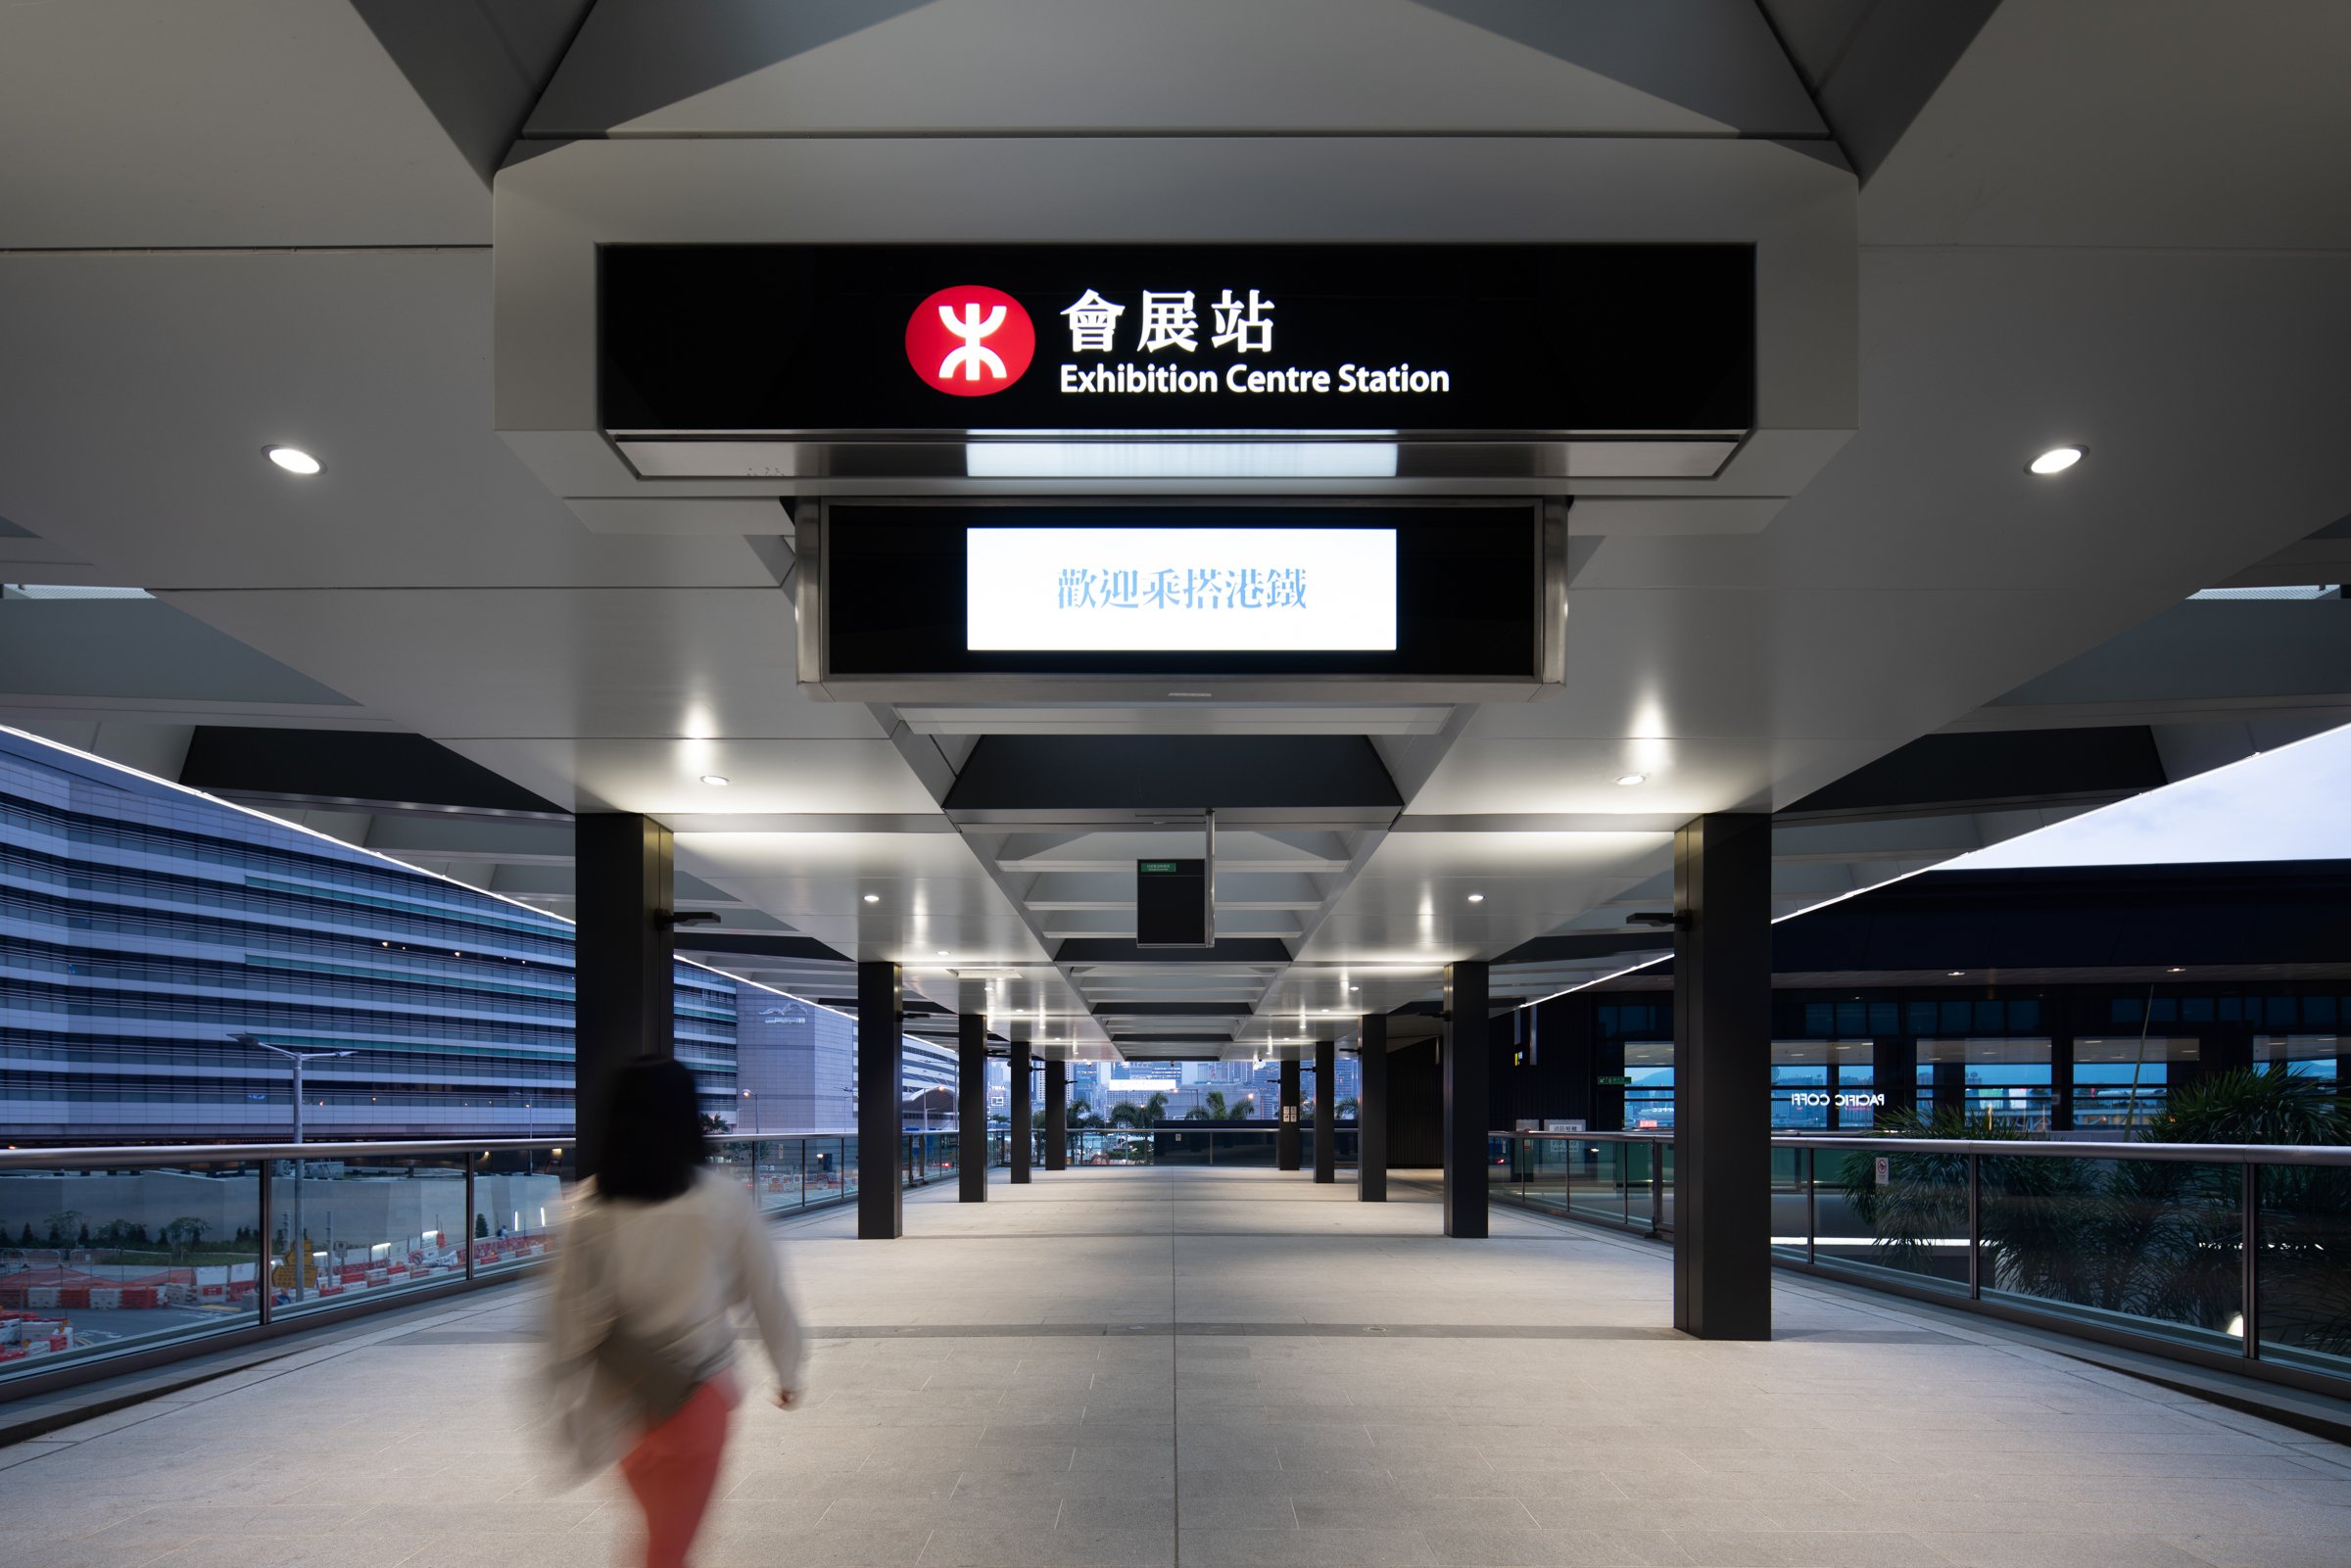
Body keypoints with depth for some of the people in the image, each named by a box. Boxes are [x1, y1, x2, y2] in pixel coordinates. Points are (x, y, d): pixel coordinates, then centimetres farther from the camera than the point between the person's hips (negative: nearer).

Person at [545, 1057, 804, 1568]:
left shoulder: (589, 1213, -15)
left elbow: (567, 1321, -10)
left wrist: (572, 1409, 2)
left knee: (659, 1522, 28)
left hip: (622, 1398, 2)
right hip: (699, 1392, -2)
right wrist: (789, 1371, 11)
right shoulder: (725, 1204, -16)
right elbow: (767, 1296, -6)